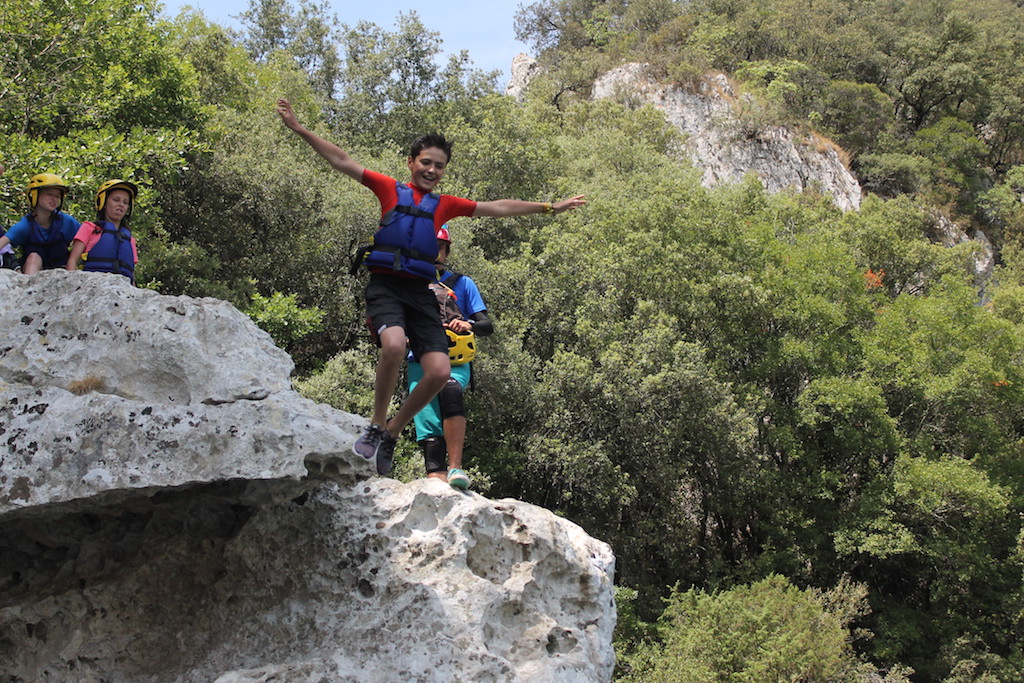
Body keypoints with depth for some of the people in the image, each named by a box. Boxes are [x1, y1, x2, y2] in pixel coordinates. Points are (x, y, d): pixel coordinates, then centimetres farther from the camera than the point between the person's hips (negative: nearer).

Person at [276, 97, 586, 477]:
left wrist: (549, 208, 26)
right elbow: (340, 161, 9)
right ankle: (376, 426, -13)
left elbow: (499, 208, 24)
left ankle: (392, 433, 7)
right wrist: (298, 128, 5)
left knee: (439, 371, -14)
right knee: (394, 344, -33)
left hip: (420, 292, 4)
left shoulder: (444, 205, 18)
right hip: (385, 285, -3)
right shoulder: (390, 190, 11)